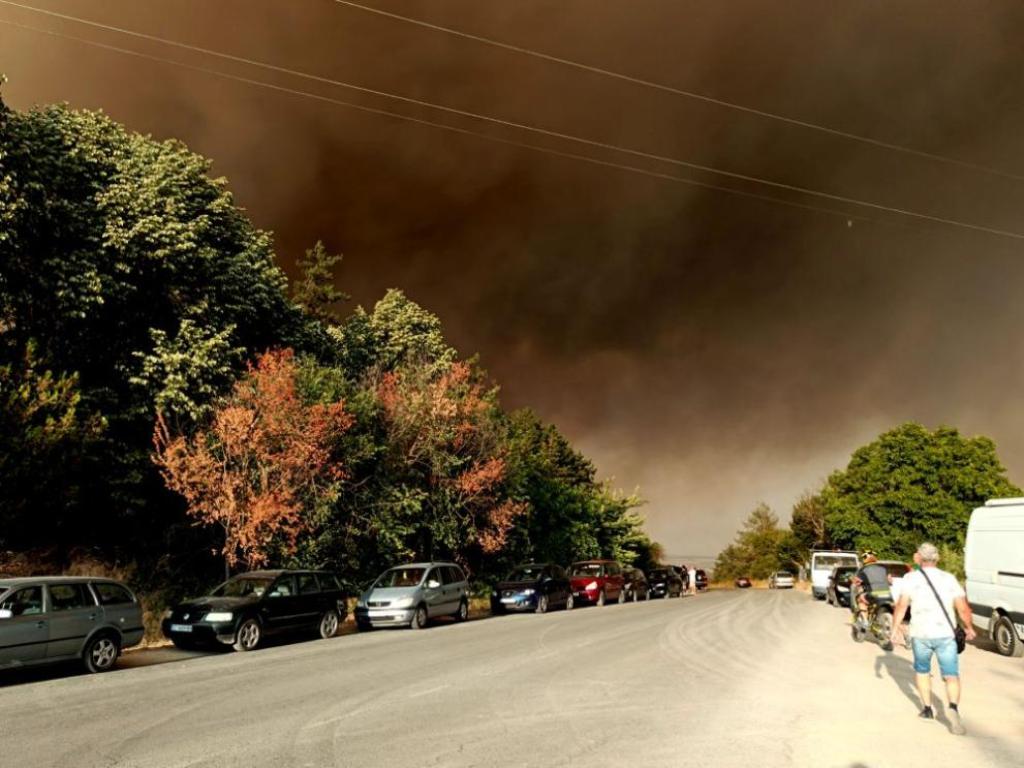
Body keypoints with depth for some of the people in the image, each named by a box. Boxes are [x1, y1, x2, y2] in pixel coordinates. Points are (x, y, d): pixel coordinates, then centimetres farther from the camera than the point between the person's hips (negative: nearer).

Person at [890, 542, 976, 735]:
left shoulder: (912, 578, 1)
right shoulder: (949, 579, 7)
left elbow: (902, 605, -9)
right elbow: (963, 609, 1)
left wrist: (895, 628, -1)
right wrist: (969, 627, 18)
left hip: (920, 634, -1)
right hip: (945, 634, 1)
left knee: (922, 671, 21)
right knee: (951, 676, 5)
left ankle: (927, 709, 26)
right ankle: (953, 708, -19)